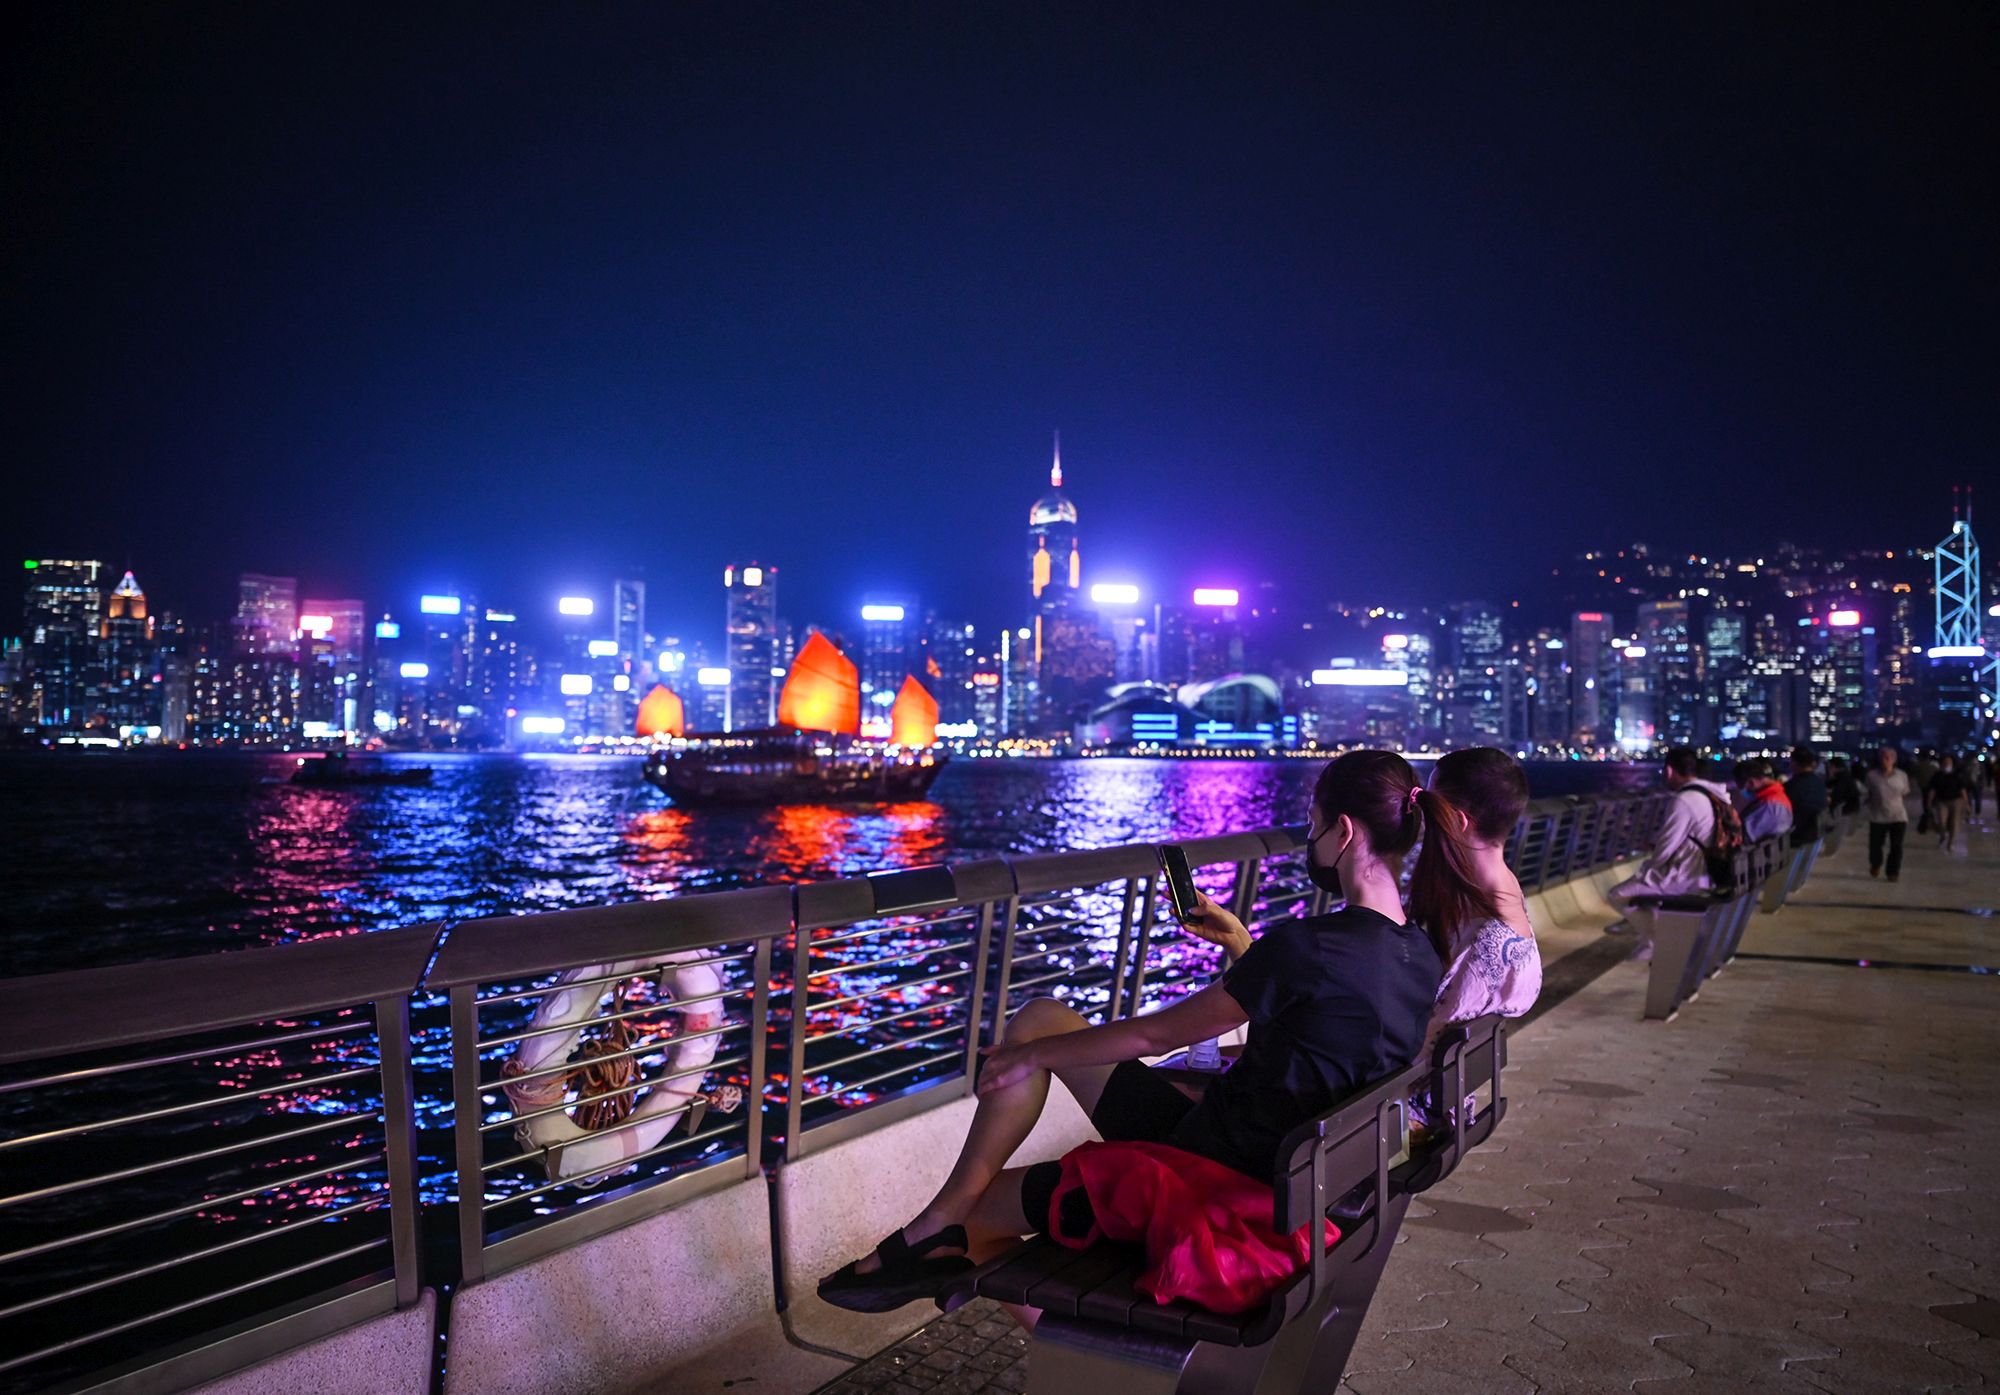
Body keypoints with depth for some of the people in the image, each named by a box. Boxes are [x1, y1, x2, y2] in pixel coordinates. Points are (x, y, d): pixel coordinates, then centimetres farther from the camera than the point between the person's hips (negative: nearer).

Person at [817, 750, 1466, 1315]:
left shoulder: (1308, 946, -28)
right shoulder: (1418, 955, -2)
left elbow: (1153, 1035, -17)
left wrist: (1033, 1056, -3)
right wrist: (1241, 944, 14)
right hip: (1274, 1167, 9)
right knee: (1041, 1017, 9)